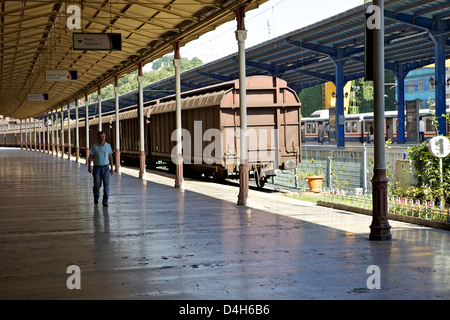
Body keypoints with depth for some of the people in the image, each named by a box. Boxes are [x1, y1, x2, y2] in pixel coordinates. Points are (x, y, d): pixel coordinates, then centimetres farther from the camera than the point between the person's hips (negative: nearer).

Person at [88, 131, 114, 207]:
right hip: (97, 168, -1)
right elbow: (90, 157, -3)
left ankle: (105, 202, 4)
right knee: (97, 185, 2)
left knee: (106, 185, -4)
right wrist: (89, 167, -13)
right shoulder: (94, 146, -4)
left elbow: (110, 157, 7)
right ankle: (96, 198, 28)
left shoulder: (108, 146, 1)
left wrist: (112, 168, 6)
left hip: (106, 168, 1)